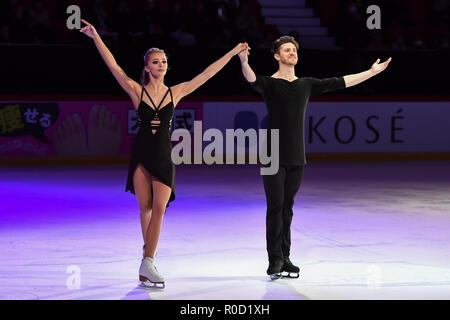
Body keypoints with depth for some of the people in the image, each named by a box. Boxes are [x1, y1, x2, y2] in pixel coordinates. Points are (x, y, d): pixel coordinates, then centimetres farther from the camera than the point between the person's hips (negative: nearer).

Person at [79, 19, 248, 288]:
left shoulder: (175, 93, 4)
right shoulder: (137, 91, 1)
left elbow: (206, 74, 7)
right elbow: (114, 67, -5)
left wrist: (233, 53, 9)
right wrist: (96, 37, -11)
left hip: (164, 156, 1)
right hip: (142, 154, 0)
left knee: (158, 209, -8)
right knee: (145, 208, 5)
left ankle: (148, 263, -6)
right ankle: (149, 255, 20)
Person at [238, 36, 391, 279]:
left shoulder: (306, 84, 13)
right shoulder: (270, 84, -4)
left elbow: (340, 83, 19)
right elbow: (252, 79, -25)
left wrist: (372, 72, 21)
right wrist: (244, 62, -46)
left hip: (296, 159, 5)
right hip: (274, 158, -5)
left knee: (287, 207, 9)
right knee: (275, 207, -6)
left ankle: (285, 258, 13)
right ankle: (275, 260, -1)